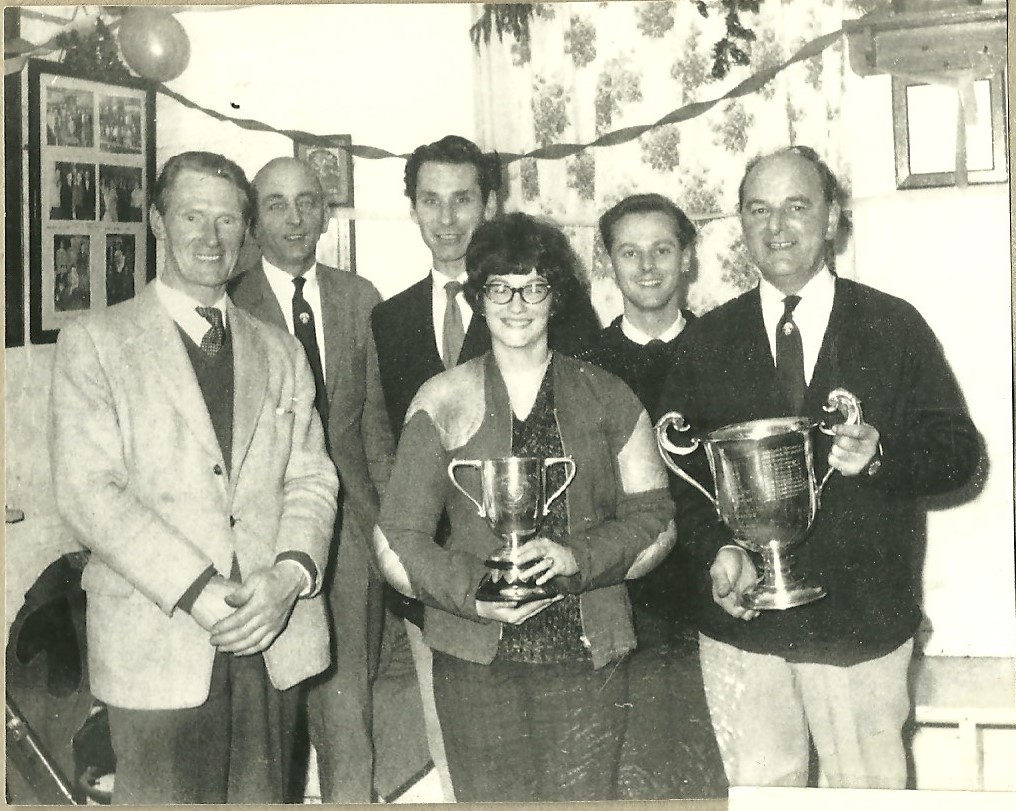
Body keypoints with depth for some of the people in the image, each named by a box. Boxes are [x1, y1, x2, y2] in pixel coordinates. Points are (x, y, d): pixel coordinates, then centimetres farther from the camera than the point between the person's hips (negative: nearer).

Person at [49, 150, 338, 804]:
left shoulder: (281, 352, 14)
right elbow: (88, 491, -8)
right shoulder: (94, 342, 1)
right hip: (158, 649, -3)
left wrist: (290, 575, -11)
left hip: (275, 641, 3)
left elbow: (311, 479, 8)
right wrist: (198, 592, -17)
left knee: (264, 797, 10)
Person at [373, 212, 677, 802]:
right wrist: (473, 592, -14)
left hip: (587, 654, 1)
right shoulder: (443, 401, 6)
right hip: (475, 658, 0)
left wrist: (577, 557, -12)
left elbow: (656, 519, 6)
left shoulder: (608, 399, 9)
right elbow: (396, 540, 2)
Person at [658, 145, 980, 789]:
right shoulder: (707, 340, 6)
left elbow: (960, 450, 0)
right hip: (742, 621, 1)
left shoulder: (895, 327, 2)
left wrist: (882, 455, -20)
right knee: (758, 787, 12)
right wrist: (718, 549, -12)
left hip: (863, 620, -1)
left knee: (871, 786, 10)